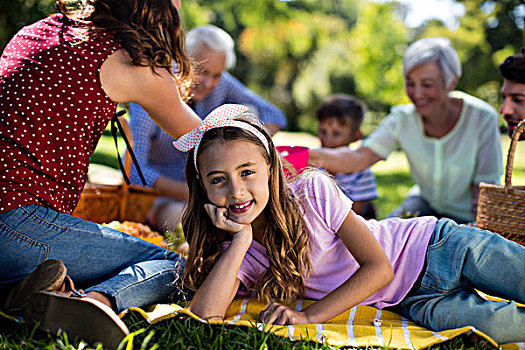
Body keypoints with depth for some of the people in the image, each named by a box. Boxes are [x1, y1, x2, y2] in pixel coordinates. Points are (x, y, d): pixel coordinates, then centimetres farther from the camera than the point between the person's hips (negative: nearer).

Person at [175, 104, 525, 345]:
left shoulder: (313, 190, -18)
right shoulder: (234, 253, -8)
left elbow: (379, 267, -18)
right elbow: (204, 316, -26)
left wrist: (309, 316, -25)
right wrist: (241, 238, -25)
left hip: (437, 247, -1)